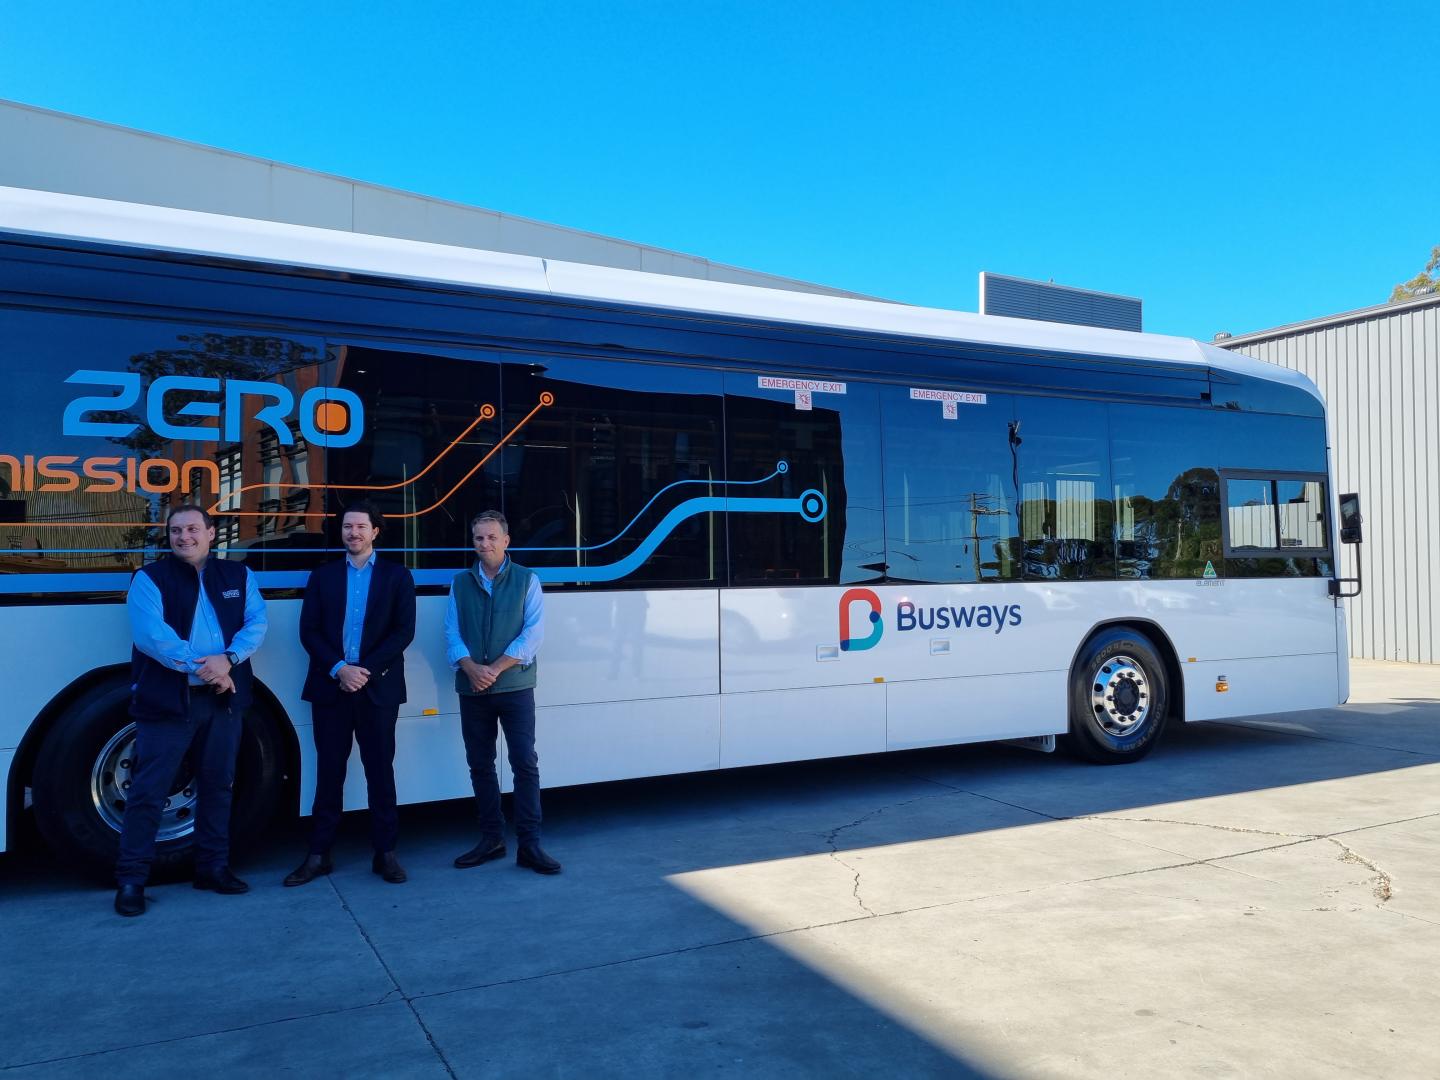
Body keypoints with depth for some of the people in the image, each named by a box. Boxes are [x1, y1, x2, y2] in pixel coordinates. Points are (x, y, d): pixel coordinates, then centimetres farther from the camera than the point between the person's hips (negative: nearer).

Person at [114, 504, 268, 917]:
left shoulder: (238, 575, 10)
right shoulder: (149, 578, -1)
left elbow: (256, 623, -1)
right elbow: (150, 633, -14)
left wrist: (228, 659, -18)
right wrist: (199, 667, -20)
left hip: (224, 697, 4)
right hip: (167, 698, -4)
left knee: (217, 785, 12)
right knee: (149, 789, -2)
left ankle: (213, 867, 24)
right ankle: (131, 879, 9)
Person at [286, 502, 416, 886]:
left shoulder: (396, 576, 6)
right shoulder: (323, 576, 12)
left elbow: (404, 631, -3)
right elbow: (309, 631, 3)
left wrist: (365, 670, -12)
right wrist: (338, 669, -12)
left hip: (378, 688, -1)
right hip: (330, 687, 2)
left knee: (380, 770, 4)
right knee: (329, 771, 6)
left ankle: (385, 852, 11)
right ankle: (318, 854, 12)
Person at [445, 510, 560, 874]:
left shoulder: (526, 580, 3)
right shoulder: (461, 583, 11)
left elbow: (533, 632, -6)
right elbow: (452, 634, 4)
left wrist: (495, 669, -14)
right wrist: (471, 668, -15)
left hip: (515, 688, -3)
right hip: (472, 690, 3)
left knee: (525, 763, -7)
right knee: (480, 765, 8)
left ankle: (529, 844, -2)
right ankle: (491, 838, 19)